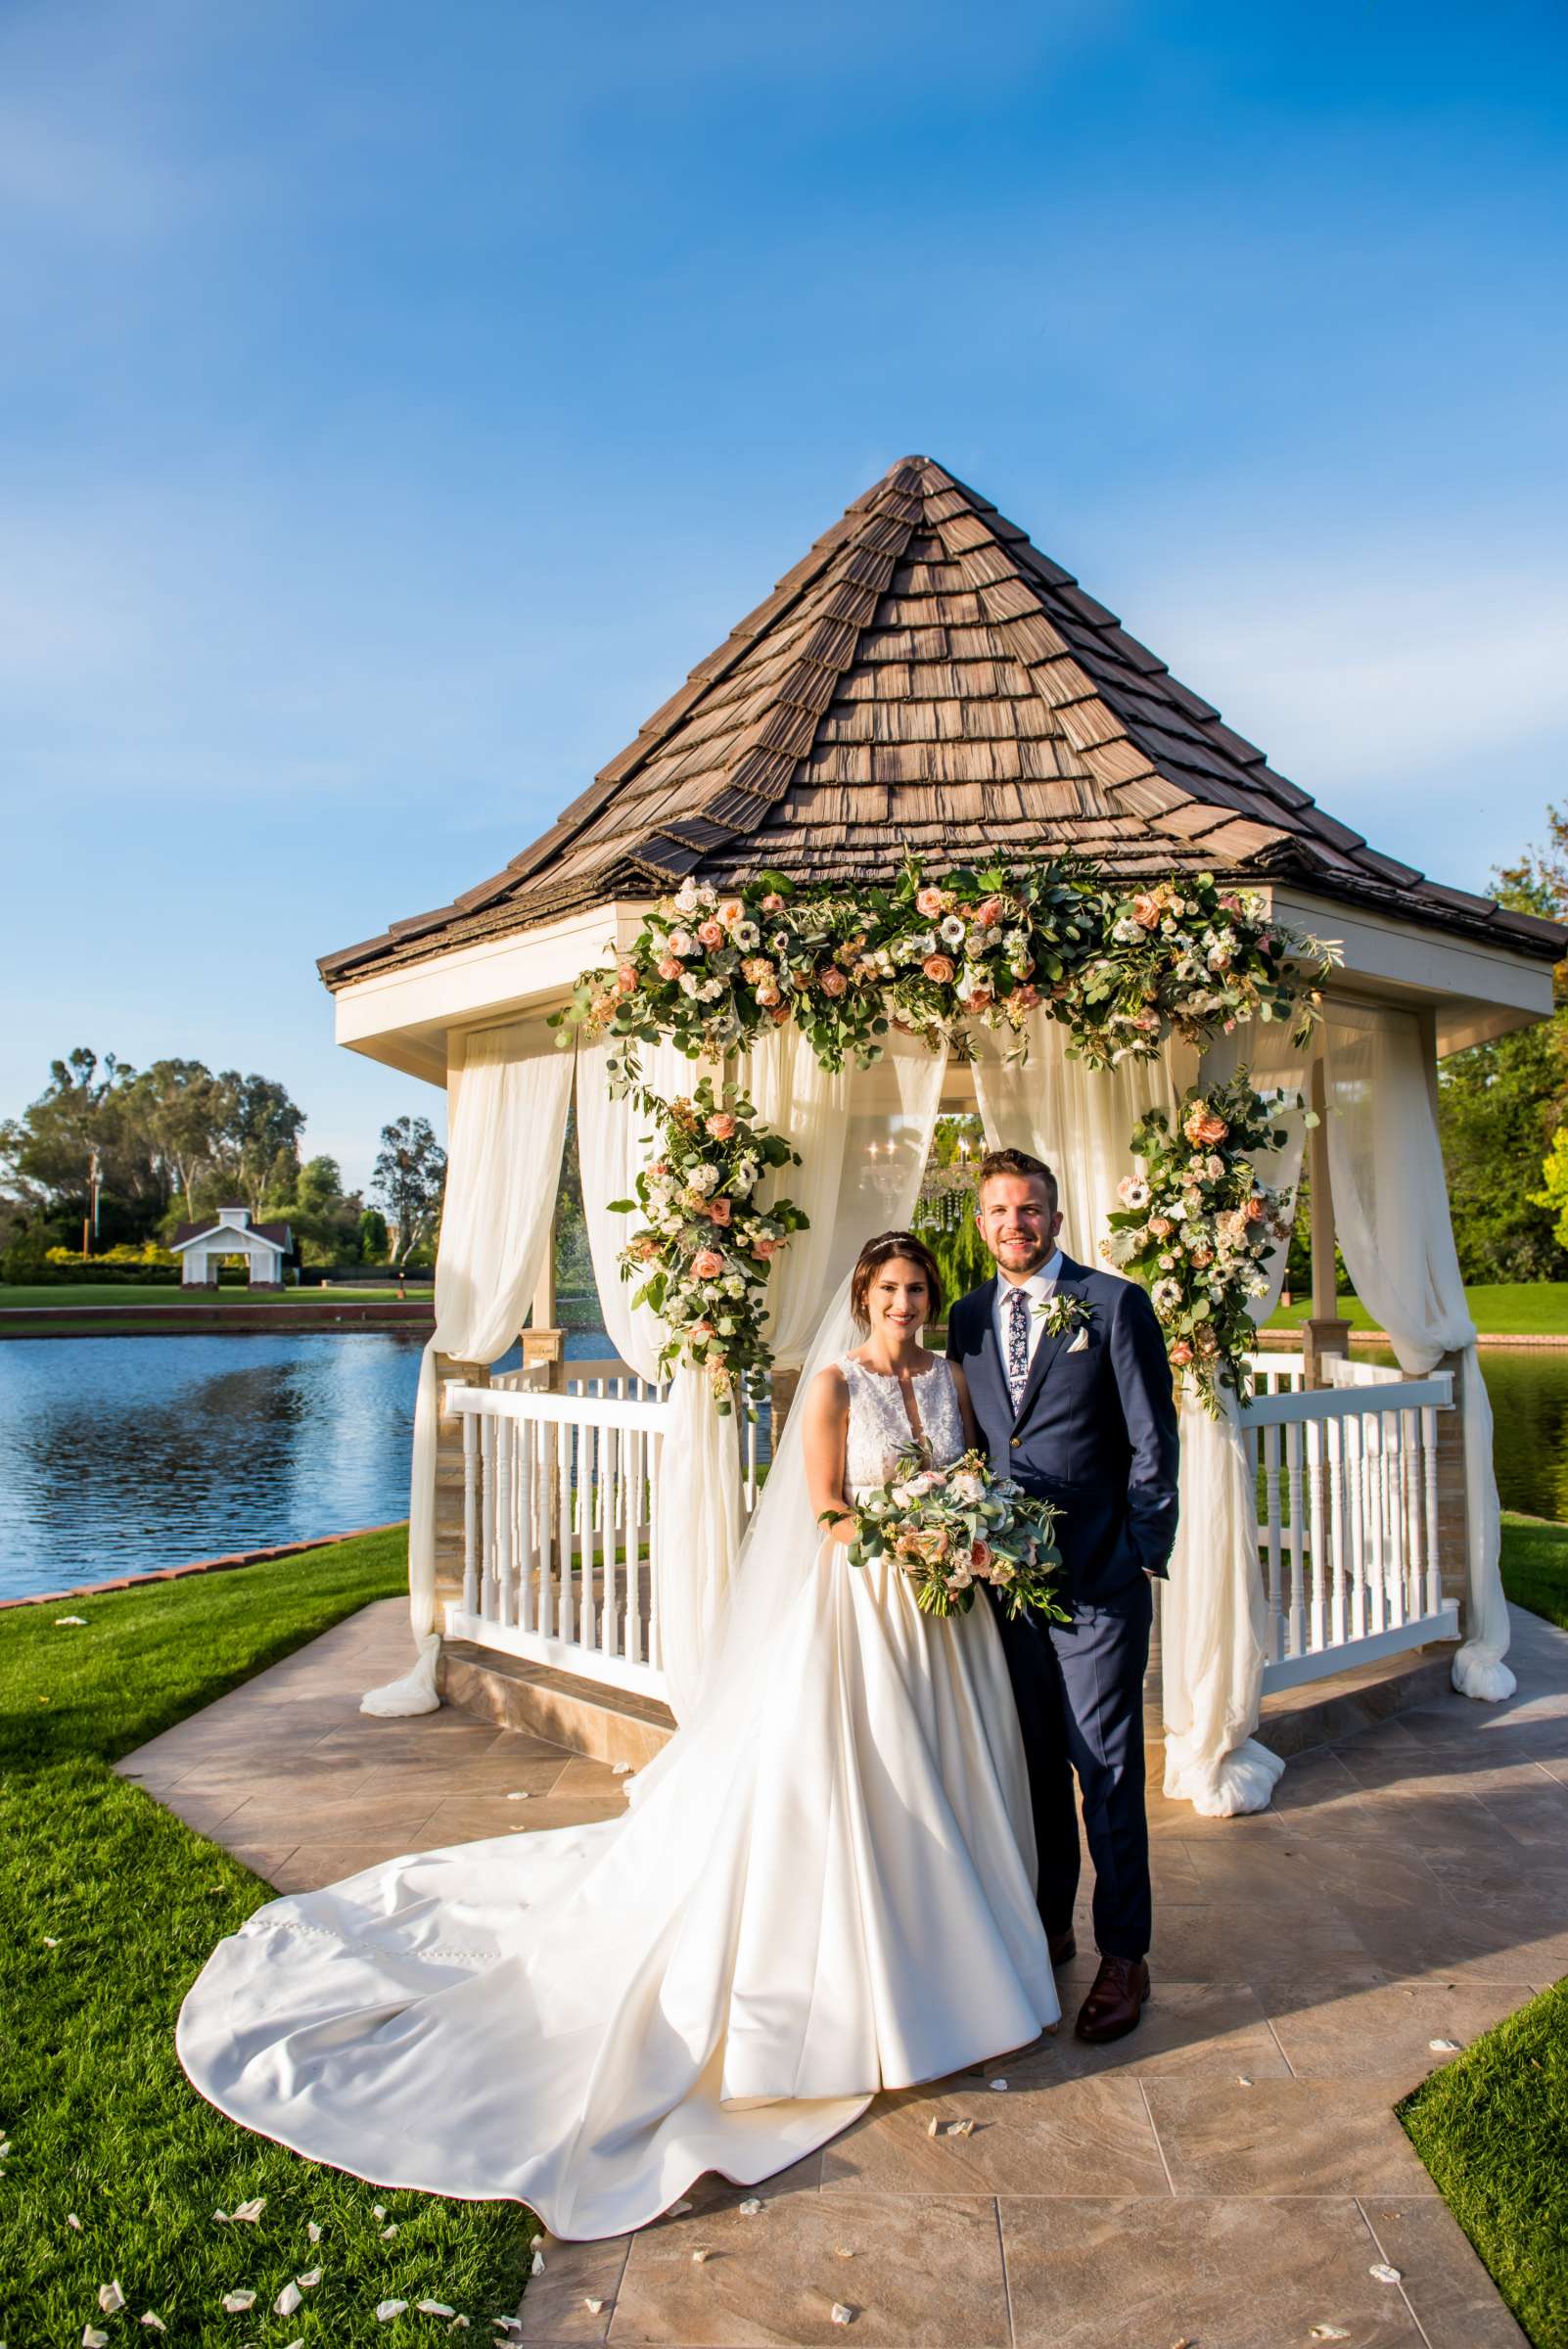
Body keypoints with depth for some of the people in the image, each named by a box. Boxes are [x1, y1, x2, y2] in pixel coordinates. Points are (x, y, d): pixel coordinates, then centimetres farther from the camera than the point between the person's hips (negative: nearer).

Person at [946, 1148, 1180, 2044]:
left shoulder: (1116, 1304, -6)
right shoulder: (968, 1317, 8)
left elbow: (1153, 1442, -5)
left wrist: (1145, 1557, -9)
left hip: (1098, 1578, -4)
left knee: (1107, 1769, 4)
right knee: (1034, 1766, 16)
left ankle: (1124, 1954, 20)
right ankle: (1047, 1927, 33)